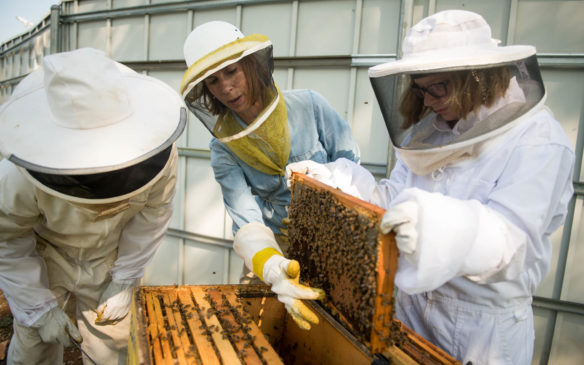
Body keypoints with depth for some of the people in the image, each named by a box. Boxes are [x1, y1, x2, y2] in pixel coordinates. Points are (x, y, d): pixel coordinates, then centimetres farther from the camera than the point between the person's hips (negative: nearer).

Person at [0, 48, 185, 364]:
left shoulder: (160, 155, -31)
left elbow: (153, 213, -15)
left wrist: (124, 281, -8)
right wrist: (40, 309, -10)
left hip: (107, 259, 2)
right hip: (42, 257, -1)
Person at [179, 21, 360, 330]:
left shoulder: (307, 105, -11)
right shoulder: (223, 150, -8)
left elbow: (351, 160, -3)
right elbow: (247, 220, -19)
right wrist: (271, 267, -39)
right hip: (277, 248, 1)